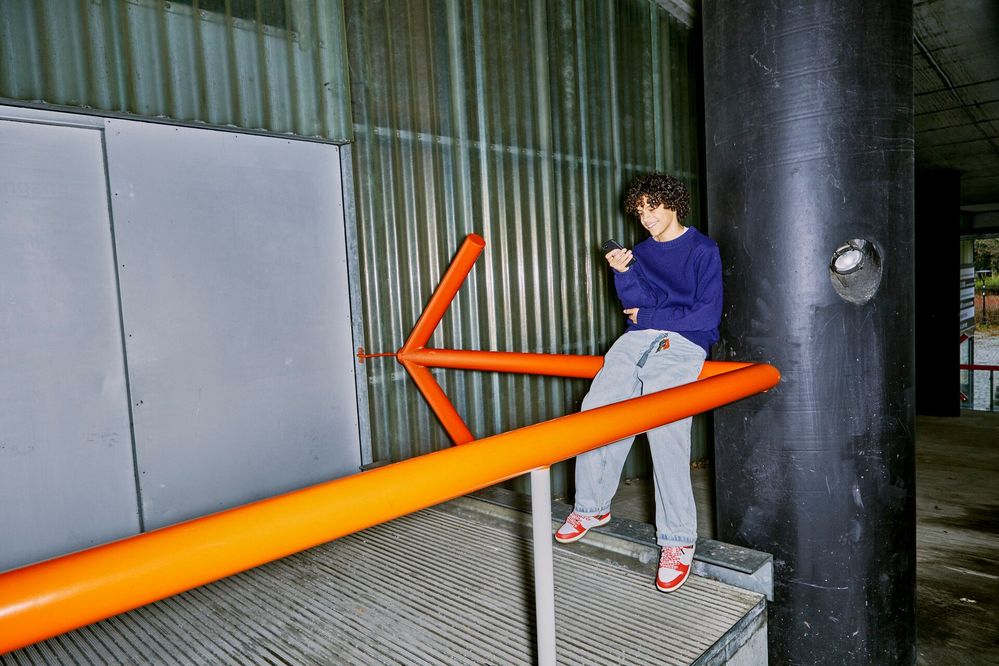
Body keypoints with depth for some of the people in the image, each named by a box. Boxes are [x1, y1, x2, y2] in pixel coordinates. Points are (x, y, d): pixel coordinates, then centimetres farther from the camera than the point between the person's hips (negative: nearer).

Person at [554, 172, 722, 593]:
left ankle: (678, 540, -7)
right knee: (596, 408, -11)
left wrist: (648, 317, 1)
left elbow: (708, 314, -2)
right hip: (636, 341, 5)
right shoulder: (641, 252, 21)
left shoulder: (703, 251, 6)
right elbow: (638, 304, 8)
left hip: (681, 346, -5)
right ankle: (592, 507, 5)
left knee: (664, 431, -18)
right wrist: (623, 273, -10)